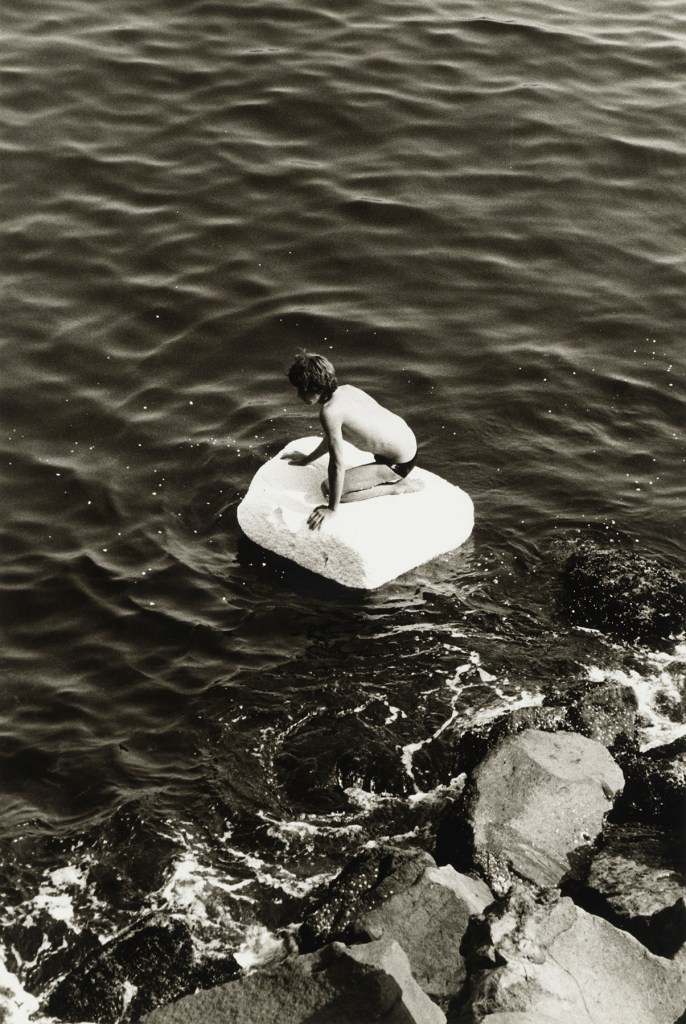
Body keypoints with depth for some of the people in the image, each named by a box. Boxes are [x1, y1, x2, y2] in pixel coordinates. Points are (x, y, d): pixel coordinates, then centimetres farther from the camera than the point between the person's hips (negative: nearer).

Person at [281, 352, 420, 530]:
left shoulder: (330, 412, -26)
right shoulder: (347, 389, 1)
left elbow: (337, 465, -24)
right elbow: (333, 436, 18)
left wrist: (332, 509, -17)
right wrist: (308, 459, 29)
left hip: (400, 462, -9)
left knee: (328, 489, -12)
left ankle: (396, 487, -3)